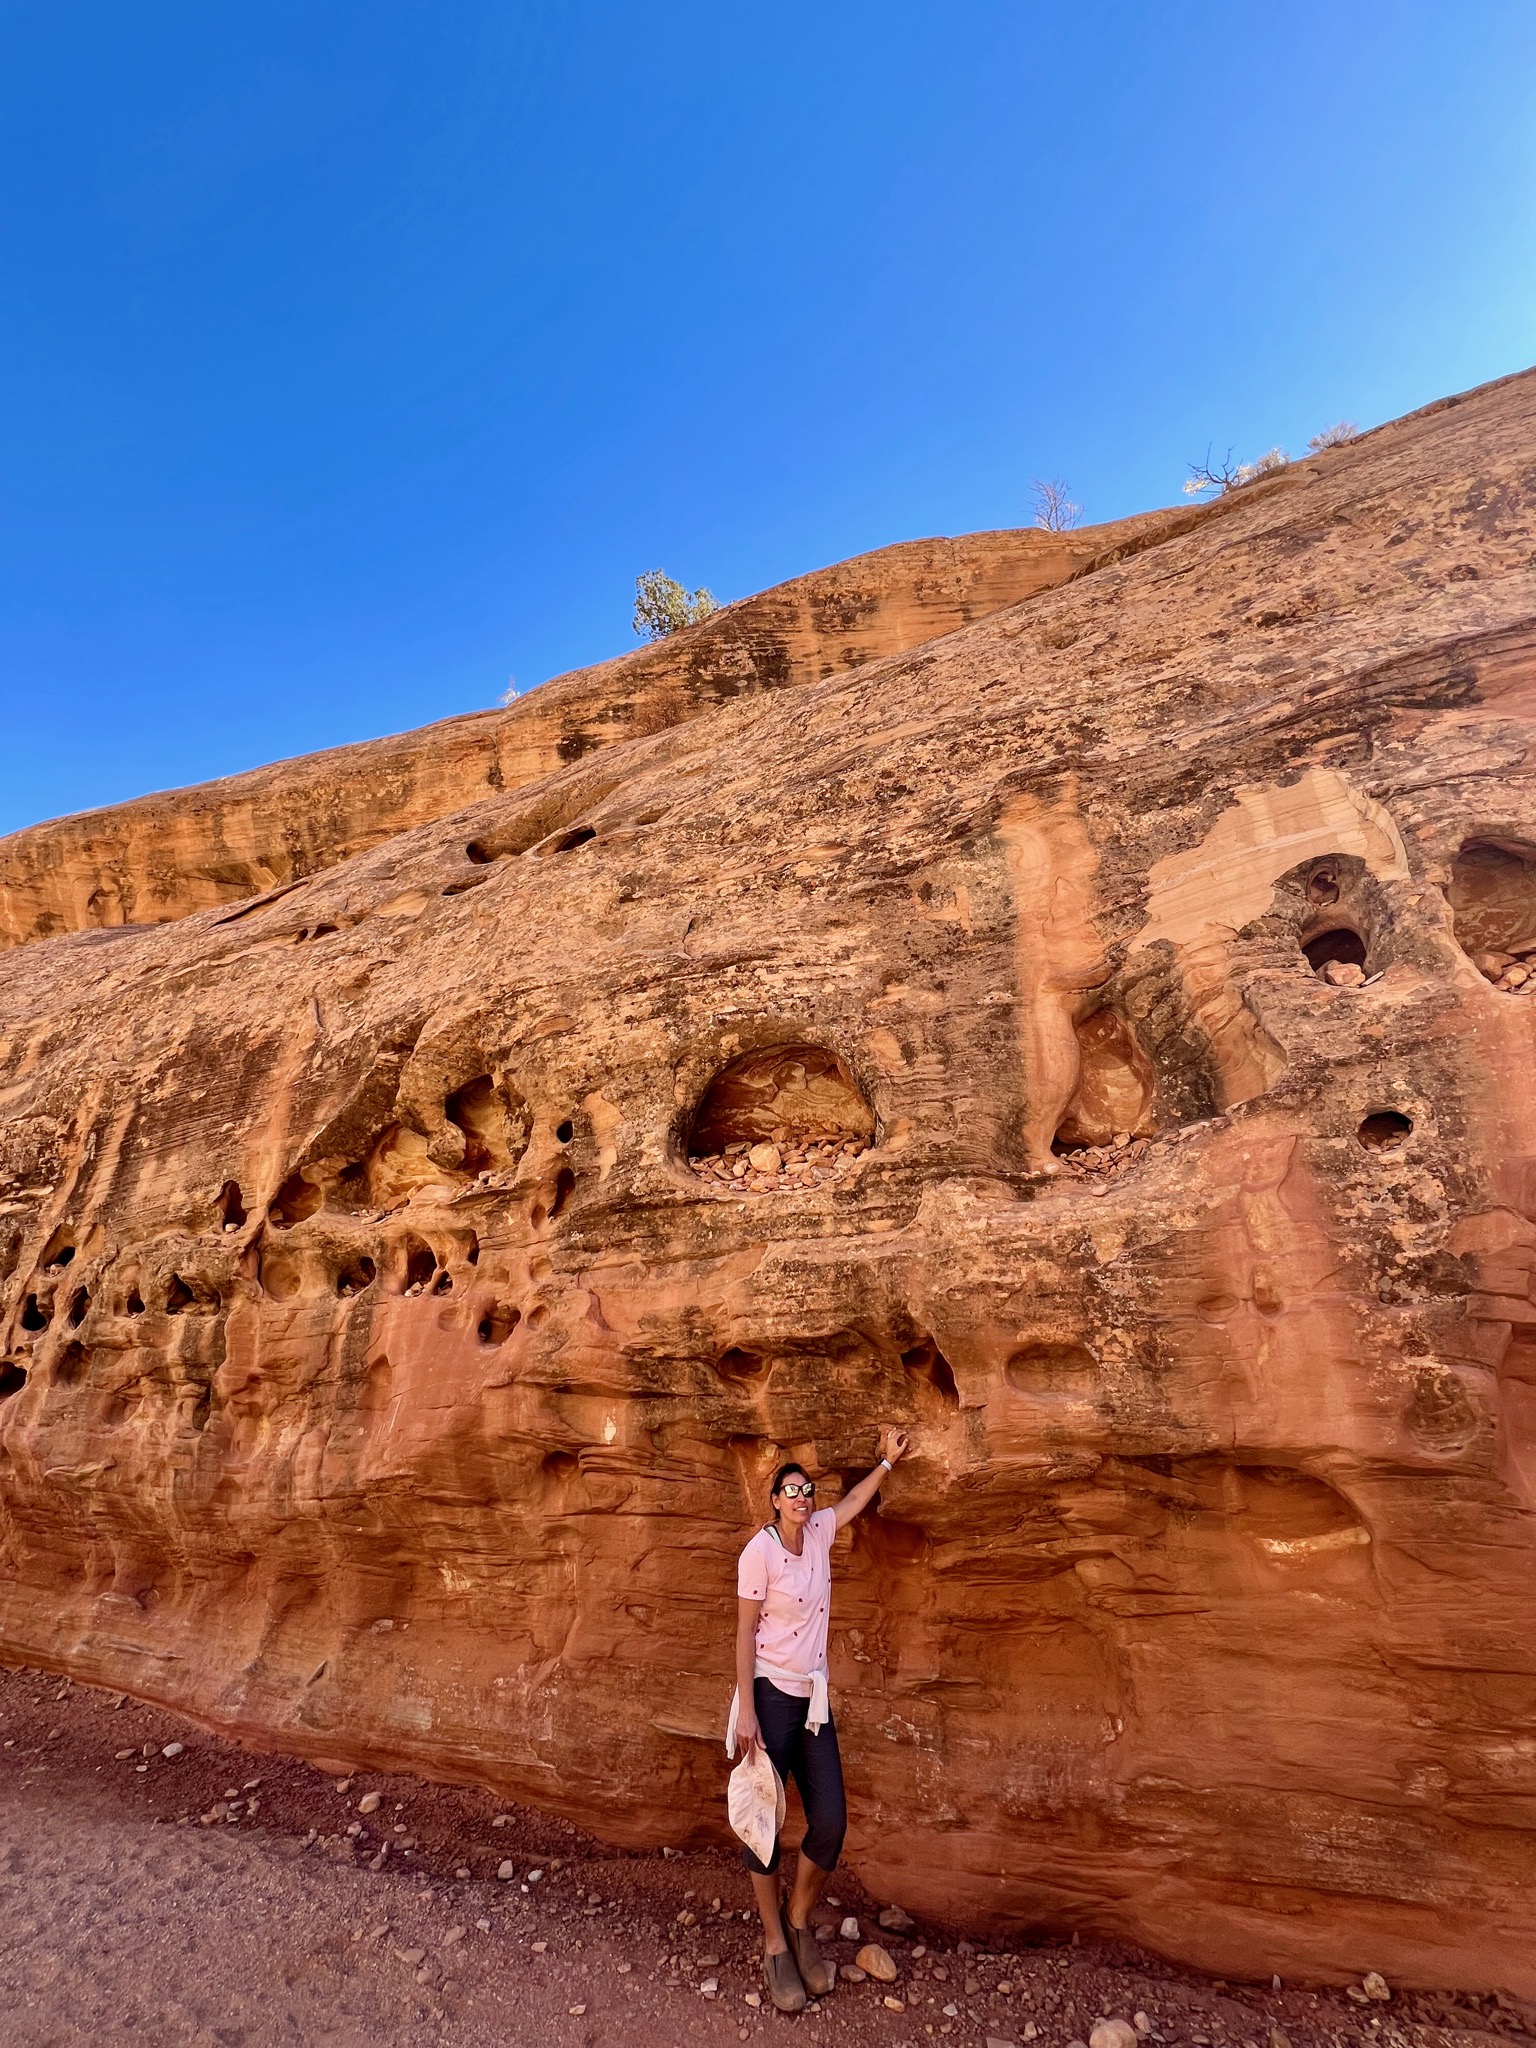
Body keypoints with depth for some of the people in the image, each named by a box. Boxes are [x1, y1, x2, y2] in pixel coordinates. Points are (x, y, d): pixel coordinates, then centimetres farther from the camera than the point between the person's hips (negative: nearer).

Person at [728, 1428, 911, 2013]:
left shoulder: (819, 1532, 0)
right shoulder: (759, 1551, -16)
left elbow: (854, 1500, 18)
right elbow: (745, 1632, -13)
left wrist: (888, 1460, 16)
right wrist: (745, 1710, -15)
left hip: (814, 1697, 6)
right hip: (770, 1695, -5)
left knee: (830, 1822, 3)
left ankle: (798, 1921, 28)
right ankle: (774, 1943, 24)